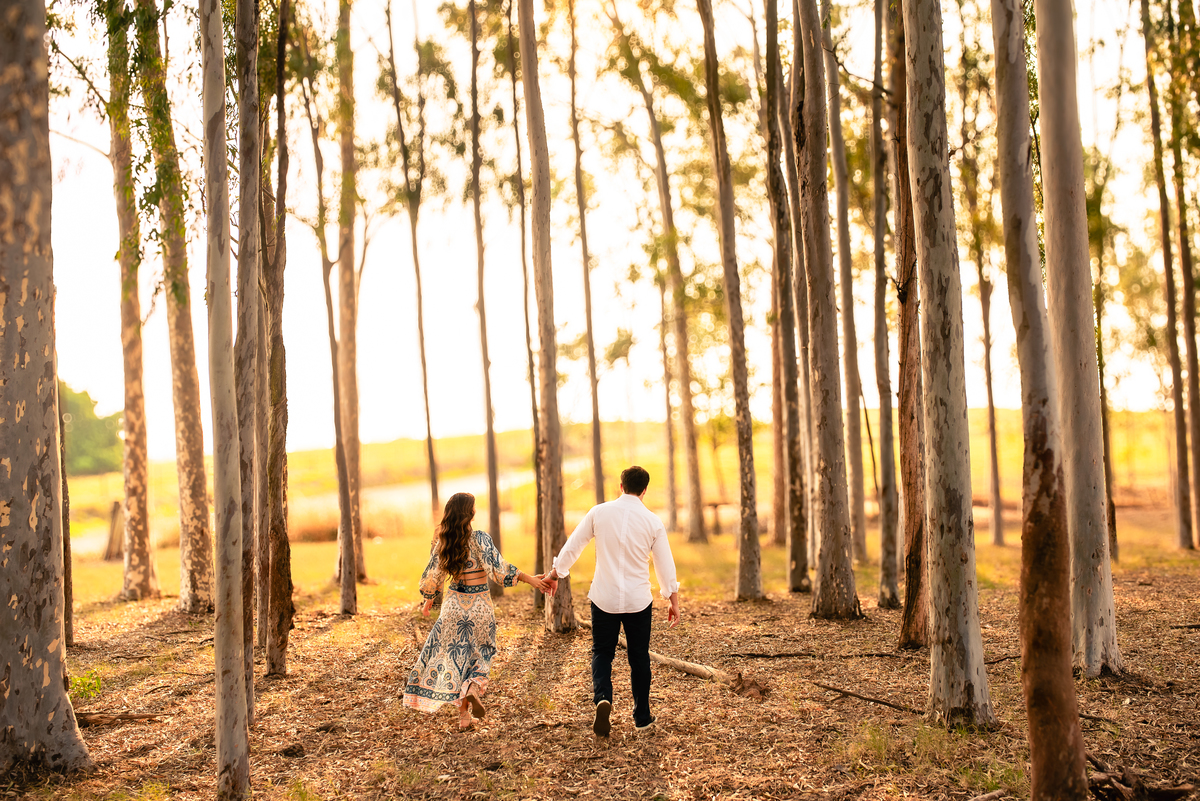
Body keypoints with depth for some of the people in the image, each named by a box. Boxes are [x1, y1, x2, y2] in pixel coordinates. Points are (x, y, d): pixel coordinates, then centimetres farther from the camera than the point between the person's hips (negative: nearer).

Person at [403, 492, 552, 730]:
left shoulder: (442, 542, -2)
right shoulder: (479, 539, -14)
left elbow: (432, 576, 6)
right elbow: (499, 569, -20)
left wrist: (428, 601, 21)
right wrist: (530, 579, -17)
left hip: (454, 604, 3)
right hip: (479, 604, -3)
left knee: (456, 655, 12)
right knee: (480, 654, 16)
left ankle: (463, 713, 9)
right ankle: (473, 688, -12)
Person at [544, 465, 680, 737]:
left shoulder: (599, 513, -4)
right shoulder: (652, 521, -4)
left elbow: (572, 545, 4)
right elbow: (665, 565, 0)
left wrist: (555, 573, 19)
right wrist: (673, 601, 10)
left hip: (604, 598, 0)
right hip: (638, 600, 0)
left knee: (602, 652, 13)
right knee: (639, 656, 14)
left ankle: (602, 699, -14)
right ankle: (642, 717, 22)